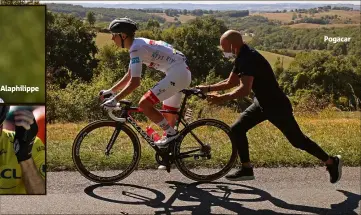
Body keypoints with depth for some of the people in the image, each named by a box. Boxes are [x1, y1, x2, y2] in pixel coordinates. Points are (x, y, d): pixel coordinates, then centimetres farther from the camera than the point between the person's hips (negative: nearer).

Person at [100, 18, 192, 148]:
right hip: (183, 73, 10)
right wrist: (110, 91, 20)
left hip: (176, 74, -10)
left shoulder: (136, 48, -15)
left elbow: (134, 82, -21)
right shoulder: (138, 44, 15)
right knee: (169, 118, 17)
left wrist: (114, 100, -16)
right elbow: (129, 76, 22)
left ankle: (171, 134, -1)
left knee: (144, 104, -12)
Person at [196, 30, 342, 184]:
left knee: (298, 140, 3)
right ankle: (246, 169, 11)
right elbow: (230, 82, 13)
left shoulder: (249, 58, -26)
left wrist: (221, 99, -40)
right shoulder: (241, 58, 4)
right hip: (262, 103, 9)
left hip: (277, 106, -9)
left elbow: (245, 89, -37)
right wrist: (208, 88, 7)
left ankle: (332, 162, 22)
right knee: (237, 130, 1)